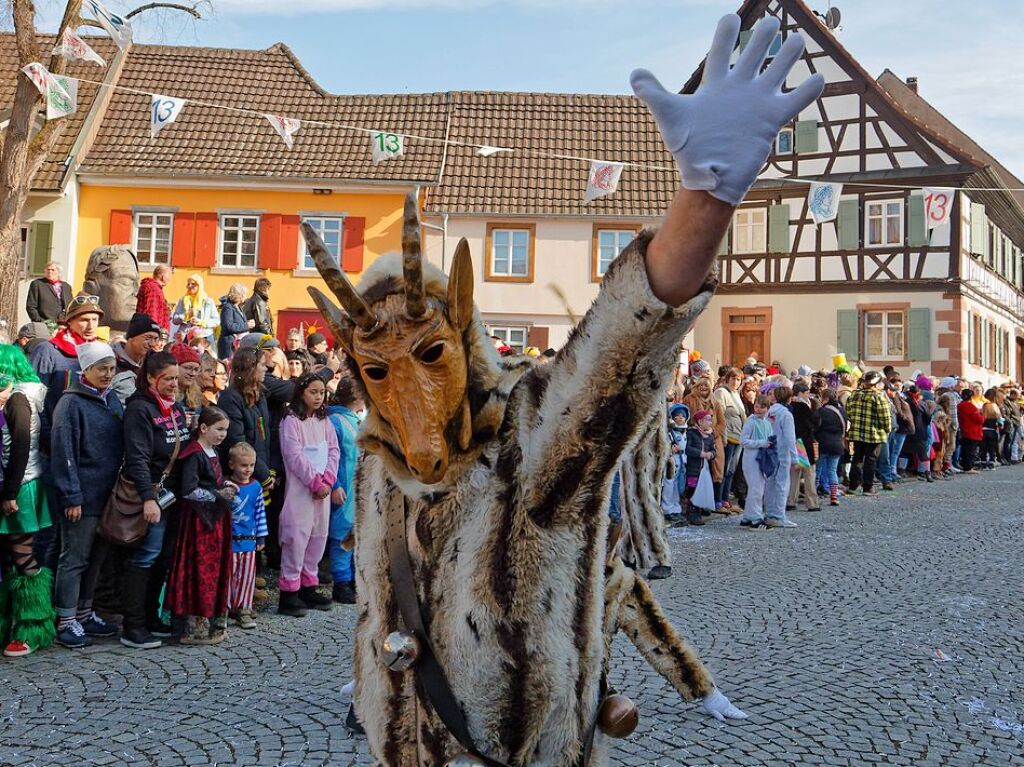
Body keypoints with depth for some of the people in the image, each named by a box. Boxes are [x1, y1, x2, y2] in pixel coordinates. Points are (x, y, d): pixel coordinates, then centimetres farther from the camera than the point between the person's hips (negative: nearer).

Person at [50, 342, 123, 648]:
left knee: (96, 558, 15)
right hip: (83, 497, -7)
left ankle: (84, 613, 27)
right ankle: (66, 622, 9)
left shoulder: (113, 399, 11)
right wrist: (71, 497, -17)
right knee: (74, 559, 0)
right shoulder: (71, 403, -11)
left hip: (109, 495, 7)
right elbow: (63, 452, -14)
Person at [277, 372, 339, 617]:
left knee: (318, 537, 9)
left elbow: (334, 451, 7)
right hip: (300, 488, -6)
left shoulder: (324, 421, 12)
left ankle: (308, 587, 20)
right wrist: (315, 483, -13)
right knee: (297, 537, -7)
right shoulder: (292, 421, -7)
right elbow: (295, 457, -13)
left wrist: (327, 480, -7)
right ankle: (288, 593, -2)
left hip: (323, 488, 7)